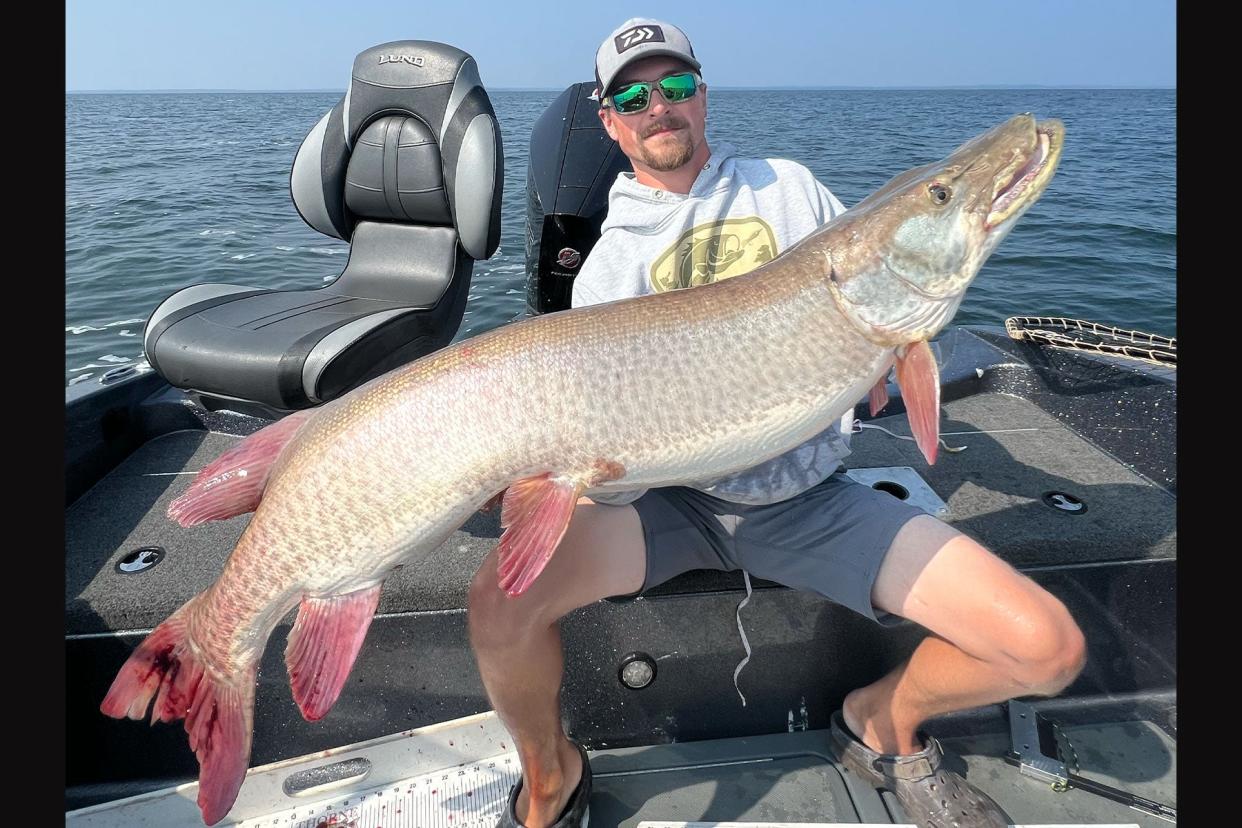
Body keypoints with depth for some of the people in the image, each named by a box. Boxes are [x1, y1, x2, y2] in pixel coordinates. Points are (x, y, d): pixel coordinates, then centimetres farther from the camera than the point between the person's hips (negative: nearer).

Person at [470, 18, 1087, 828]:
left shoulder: (791, 186, 8)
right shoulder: (608, 264, 1)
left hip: (809, 494, 2)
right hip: (672, 494, -1)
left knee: (1048, 649, -12)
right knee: (503, 601, -27)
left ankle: (885, 721, 21)